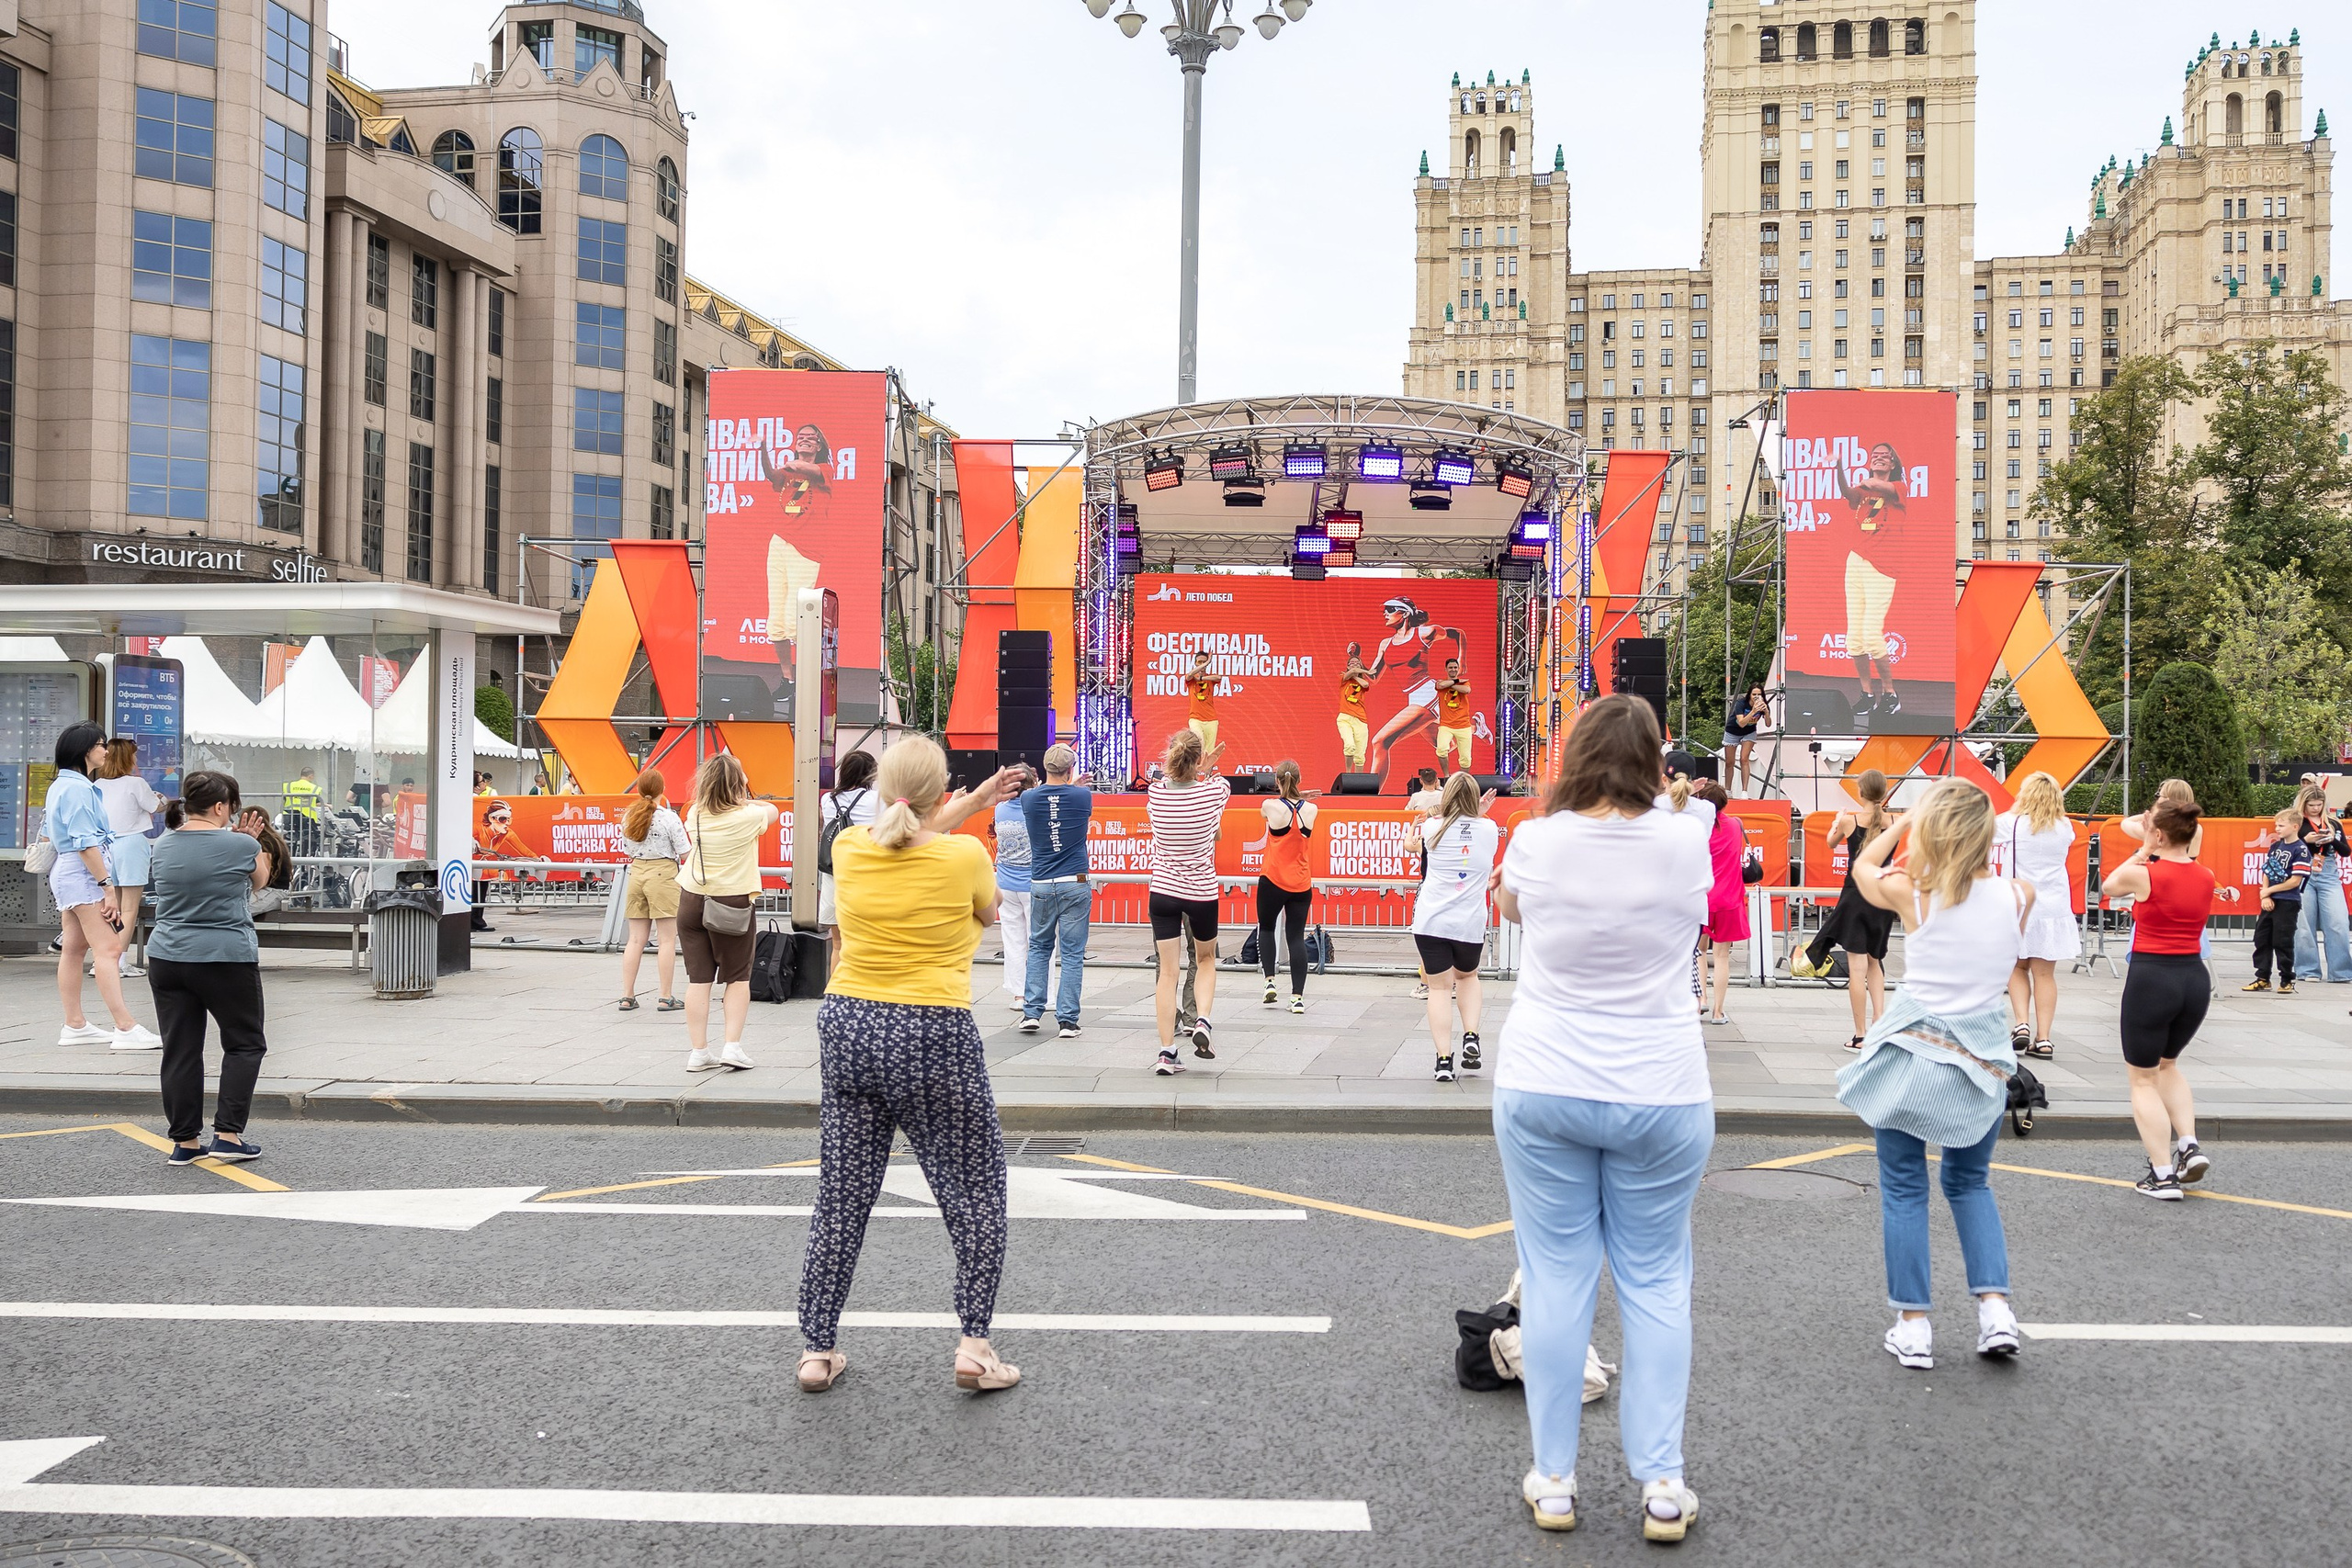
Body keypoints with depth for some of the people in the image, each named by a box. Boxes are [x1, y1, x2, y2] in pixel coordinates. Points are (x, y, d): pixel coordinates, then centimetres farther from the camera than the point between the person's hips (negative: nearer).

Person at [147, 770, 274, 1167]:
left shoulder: (164, 847, 6)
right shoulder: (242, 847, -9)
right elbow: (259, 882, 11)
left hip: (167, 959, 5)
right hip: (227, 961, -5)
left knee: (180, 1051, 9)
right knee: (245, 1045, 9)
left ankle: (184, 1141, 13)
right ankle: (228, 1134, 2)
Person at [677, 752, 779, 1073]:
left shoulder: (695, 815, -2)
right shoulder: (747, 816, -12)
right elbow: (772, 810, 10)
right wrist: (746, 799, 23)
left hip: (692, 900, 3)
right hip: (733, 902, -3)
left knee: (699, 978, 6)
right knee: (738, 977, 10)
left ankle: (698, 1052, 8)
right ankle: (732, 1046, 2)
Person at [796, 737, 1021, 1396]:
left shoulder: (849, 848, 0)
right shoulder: (964, 855, -11)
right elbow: (989, 915, 11)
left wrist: (971, 803, 26)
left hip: (848, 1026, 4)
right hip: (933, 1036, -4)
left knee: (842, 1197, 13)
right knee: (974, 1194, 10)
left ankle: (817, 1348, 18)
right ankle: (974, 1344, 7)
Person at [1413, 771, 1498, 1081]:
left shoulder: (1432, 828, 1)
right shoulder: (1489, 830, 1)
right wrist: (1478, 814, 25)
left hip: (1431, 920, -1)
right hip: (1470, 923, 1)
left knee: (1439, 987, 4)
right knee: (1468, 977, 26)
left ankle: (1444, 1060, -3)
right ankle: (1471, 1038, 9)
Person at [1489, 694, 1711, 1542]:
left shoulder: (1538, 841, -6)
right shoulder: (1685, 842, -6)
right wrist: (1671, 800, 29)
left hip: (1543, 1091, 0)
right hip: (1660, 1096, 0)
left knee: (1555, 1278, 6)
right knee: (1655, 1283, 10)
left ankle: (1553, 1480, 13)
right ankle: (1661, 1484, 12)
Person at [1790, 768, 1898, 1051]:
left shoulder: (1849, 820, -8)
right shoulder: (1895, 821, -3)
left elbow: (1832, 841, 15)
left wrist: (1837, 821, 34)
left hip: (1855, 897, -3)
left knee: (1857, 968, 0)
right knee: (1874, 961, 21)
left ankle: (1861, 1036, 4)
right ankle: (1880, 1021, 7)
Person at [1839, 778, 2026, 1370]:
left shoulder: (1911, 892, -9)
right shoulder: (2017, 895, -5)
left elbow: (1863, 865, 13)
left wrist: (1903, 822, 22)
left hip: (1914, 1051, -2)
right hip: (1982, 1060, 3)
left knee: (1903, 1187, 10)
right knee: (1969, 1182, 22)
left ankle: (1913, 1325, 10)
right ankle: (1995, 1308, 10)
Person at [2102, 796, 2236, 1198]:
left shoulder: (2143, 874, -13)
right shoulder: (2207, 877, 3)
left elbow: (2108, 886, 8)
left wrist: (2142, 853, 13)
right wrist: (2156, 857, 15)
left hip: (2151, 977, -6)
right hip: (2195, 979, 6)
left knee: (2143, 1079, 7)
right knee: (2166, 1063, 28)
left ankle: (2163, 1176, 3)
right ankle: (2189, 1146, 11)